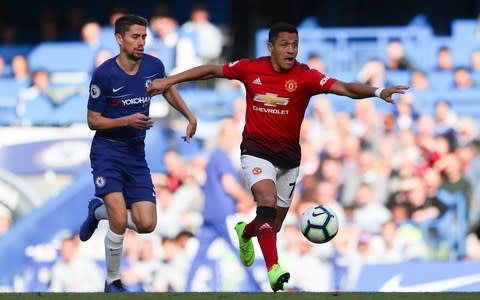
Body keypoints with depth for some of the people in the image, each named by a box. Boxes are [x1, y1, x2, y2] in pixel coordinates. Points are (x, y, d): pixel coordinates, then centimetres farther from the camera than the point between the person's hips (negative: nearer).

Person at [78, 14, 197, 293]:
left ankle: (98, 211, 26)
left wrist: (190, 116, 12)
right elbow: (93, 121, -10)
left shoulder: (153, 66, -3)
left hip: (136, 154, 5)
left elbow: (168, 89, 21)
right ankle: (113, 281, 3)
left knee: (146, 224, -4)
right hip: (107, 152, -5)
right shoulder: (104, 74, -17)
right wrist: (128, 120, -24)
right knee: (120, 222, -20)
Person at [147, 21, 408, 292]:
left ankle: (246, 231, 49)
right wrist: (168, 82, 8)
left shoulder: (306, 77, -12)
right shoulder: (250, 69, -7)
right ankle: (274, 269, -36)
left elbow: (345, 88, -24)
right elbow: (212, 70, 7)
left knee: (274, 226, 11)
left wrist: (378, 92, -41)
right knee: (267, 199, -29)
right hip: (256, 151, -2)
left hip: (289, 156, 2)